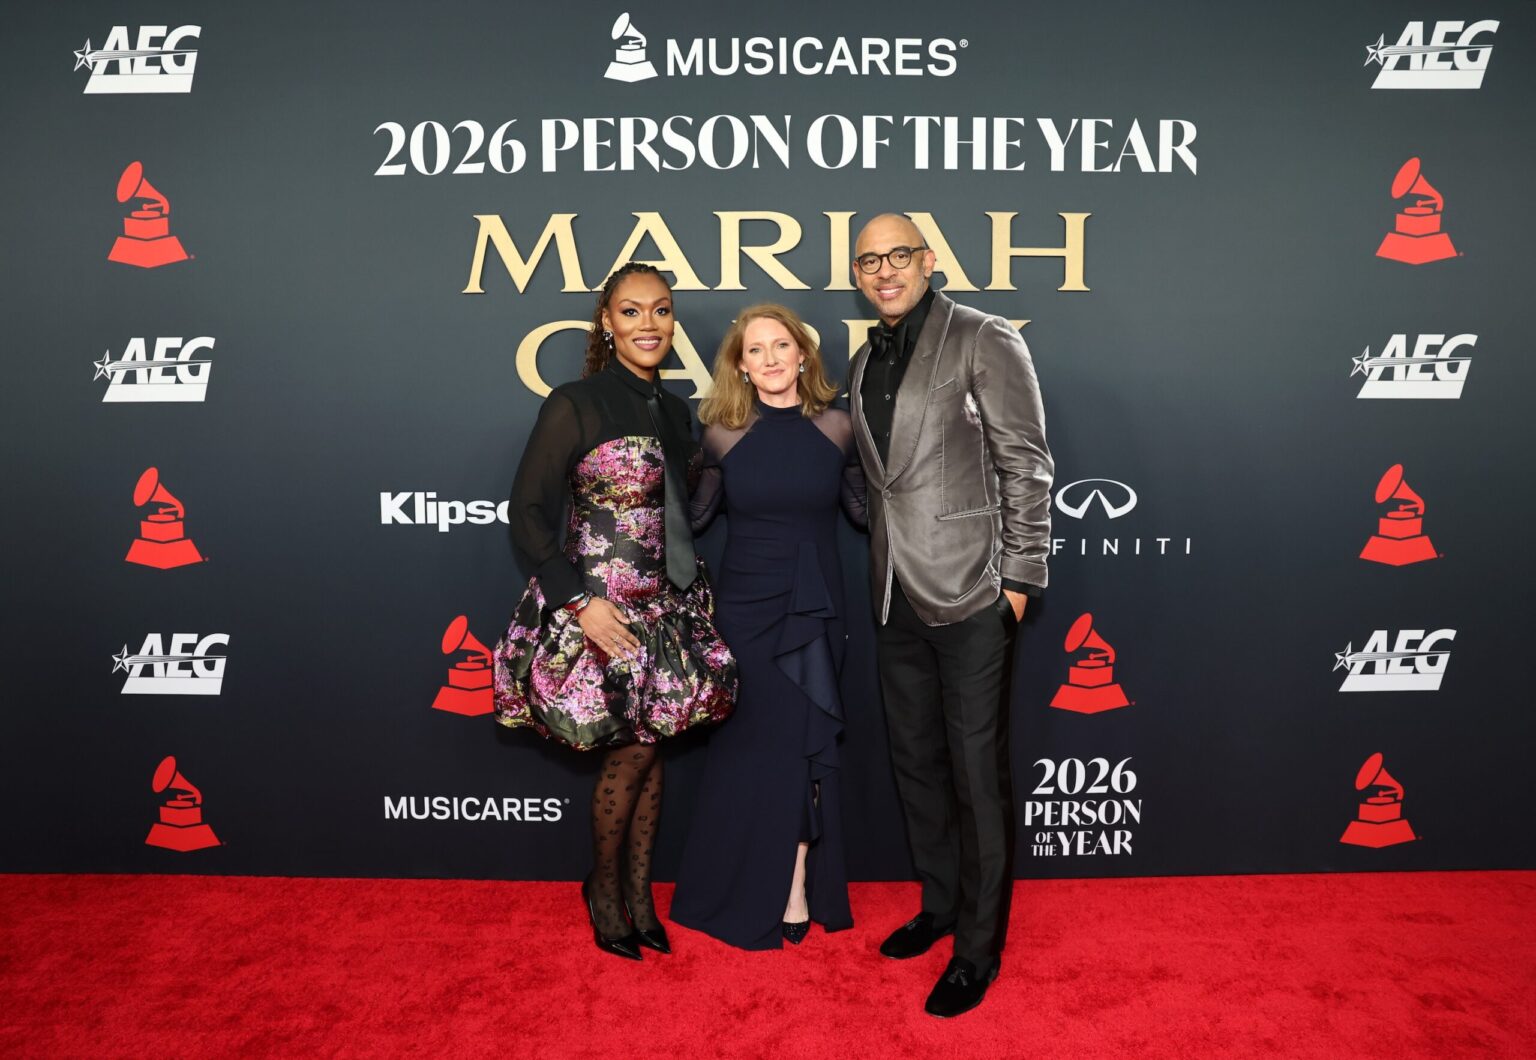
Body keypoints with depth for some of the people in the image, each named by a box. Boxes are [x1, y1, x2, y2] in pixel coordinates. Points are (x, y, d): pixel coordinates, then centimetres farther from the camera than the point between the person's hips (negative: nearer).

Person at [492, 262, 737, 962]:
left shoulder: (673, 410, 9)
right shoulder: (575, 404, -11)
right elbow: (527, 514, -12)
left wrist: (697, 587, 9)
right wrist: (580, 599, -19)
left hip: (665, 603, 6)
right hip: (602, 605, -6)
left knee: (651, 747, 11)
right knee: (633, 750, 1)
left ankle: (639, 893, 27)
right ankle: (604, 887, 26)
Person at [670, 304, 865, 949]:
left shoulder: (836, 428, 0)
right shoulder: (724, 433, -1)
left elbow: (866, 512, 9)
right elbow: (691, 517, 7)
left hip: (815, 606, 1)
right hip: (745, 606, 0)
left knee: (802, 745, 5)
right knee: (753, 745, 5)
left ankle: (798, 889, 18)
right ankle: (754, 894, 21)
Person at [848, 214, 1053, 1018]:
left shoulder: (984, 341, -5)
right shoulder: (865, 361, 15)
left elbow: (1026, 465, -9)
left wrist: (1019, 577, -12)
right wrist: (882, 553, 13)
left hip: (969, 591, -7)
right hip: (897, 596, 7)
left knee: (976, 771, 1)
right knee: (915, 761, 16)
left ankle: (978, 946, 17)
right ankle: (940, 904, 35)